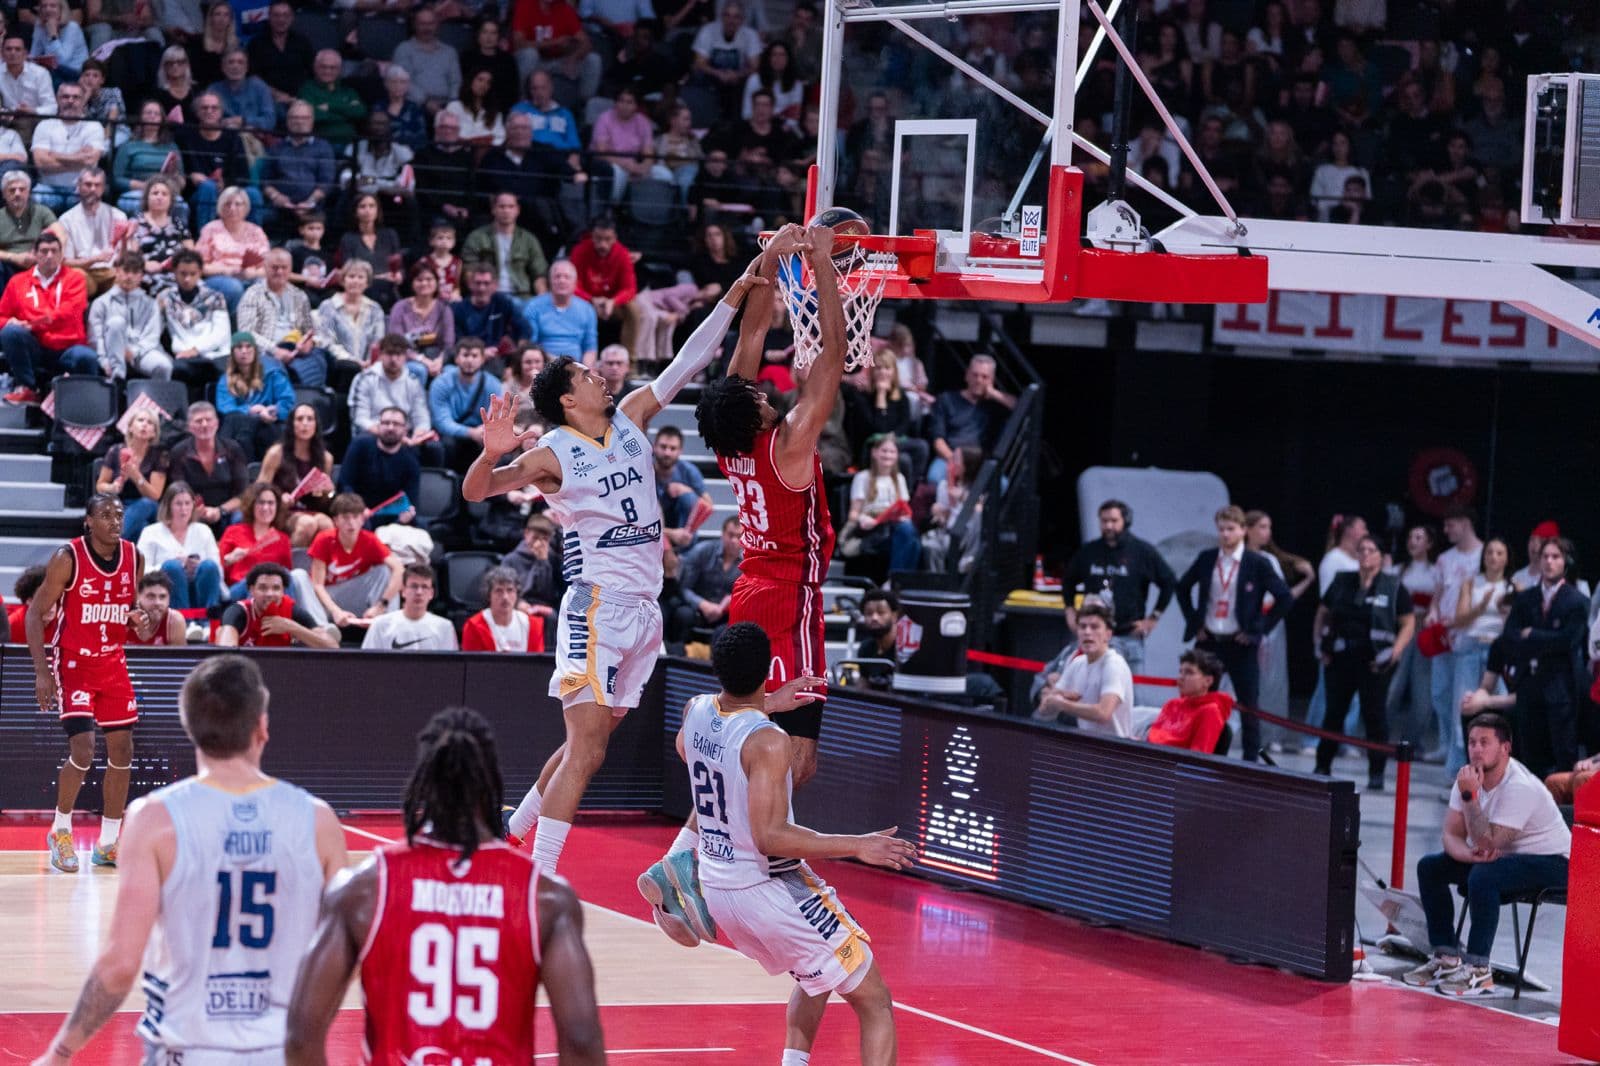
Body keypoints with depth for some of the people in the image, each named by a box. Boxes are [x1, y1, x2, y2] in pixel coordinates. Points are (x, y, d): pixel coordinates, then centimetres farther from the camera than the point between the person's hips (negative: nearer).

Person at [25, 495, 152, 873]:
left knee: (122, 750, 4)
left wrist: (138, 619, -9)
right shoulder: (68, 558, -15)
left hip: (113, 663, 6)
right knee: (83, 749, -16)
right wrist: (42, 672, -19)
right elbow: (35, 614, -11)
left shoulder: (133, 558, -1)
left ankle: (108, 844, 15)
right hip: (73, 662, -6)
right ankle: (60, 831, 7)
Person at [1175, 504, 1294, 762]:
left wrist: (1259, 629, -8)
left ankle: (1251, 760, 8)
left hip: (1240, 644, -3)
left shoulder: (1258, 564, -5)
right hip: (1208, 642, 3)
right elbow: (1183, 588, 20)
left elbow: (1285, 598, -6)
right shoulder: (1206, 559, 6)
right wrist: (1194, 622, 10)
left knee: (1248, 705, 1)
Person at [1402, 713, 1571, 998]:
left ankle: (1478, 969, -27)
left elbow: (1487, 843, -31)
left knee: (1483, 876, -35)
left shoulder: (1519, 787, -28)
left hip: (1552, 862, -9)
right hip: (1502, 856, 9)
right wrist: (1470, 854, -26)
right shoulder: (1470, 778, -4)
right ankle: (1446, 958, 1)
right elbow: (1452, 835, -4)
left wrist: (1470, 796, -35)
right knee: (1429, 867, -3)